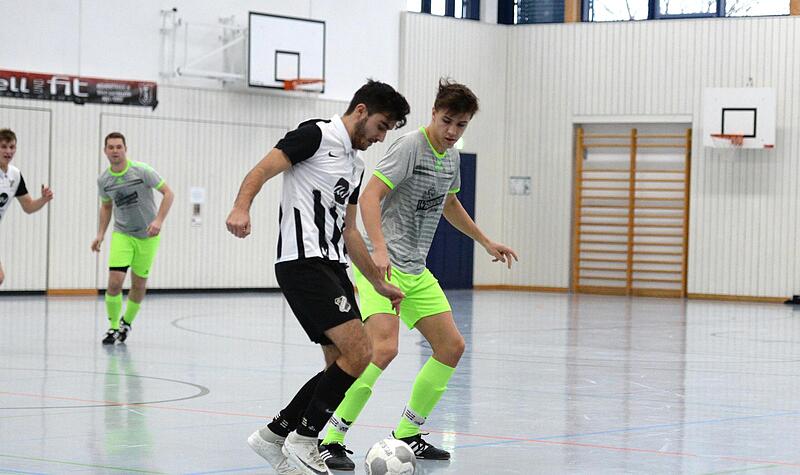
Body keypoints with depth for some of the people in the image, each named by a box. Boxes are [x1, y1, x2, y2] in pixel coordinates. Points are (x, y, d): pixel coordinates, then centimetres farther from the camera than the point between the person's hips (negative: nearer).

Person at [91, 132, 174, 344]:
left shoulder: (141, 171, -14)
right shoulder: (103, 180, -2)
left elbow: (168, 193, -11)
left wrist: (159, 220, -23)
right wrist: (100, 233, 6)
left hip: (148, 235, -2)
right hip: (121, 234, 2)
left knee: (139, 285, 3)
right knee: (115, 281, -14)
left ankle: (126, 323, 26)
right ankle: (113, 326, 3)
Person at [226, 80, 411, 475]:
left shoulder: (355, 165, 22)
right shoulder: (317, 135, -4)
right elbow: (261, 171, -14)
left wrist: (379, 284, 29)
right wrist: (241, 207, -34)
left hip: (333, 266, 10)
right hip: (303, 263, -10)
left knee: (342, 365, 7)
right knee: (358, 353, -17)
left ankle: (274, 435, 17)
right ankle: (303, 441, -6)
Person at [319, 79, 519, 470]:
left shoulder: (451, 156, 13)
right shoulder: (410, 146, -13)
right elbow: (370, 196, -22)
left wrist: (485, 242, 37)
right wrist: (379, 249, -34)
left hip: (415, 270, 9)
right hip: (381, 265, -9)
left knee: (451, 346, 8)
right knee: (384, 347, -25)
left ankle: (407, 434, 19)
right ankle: (331, 441, -18)